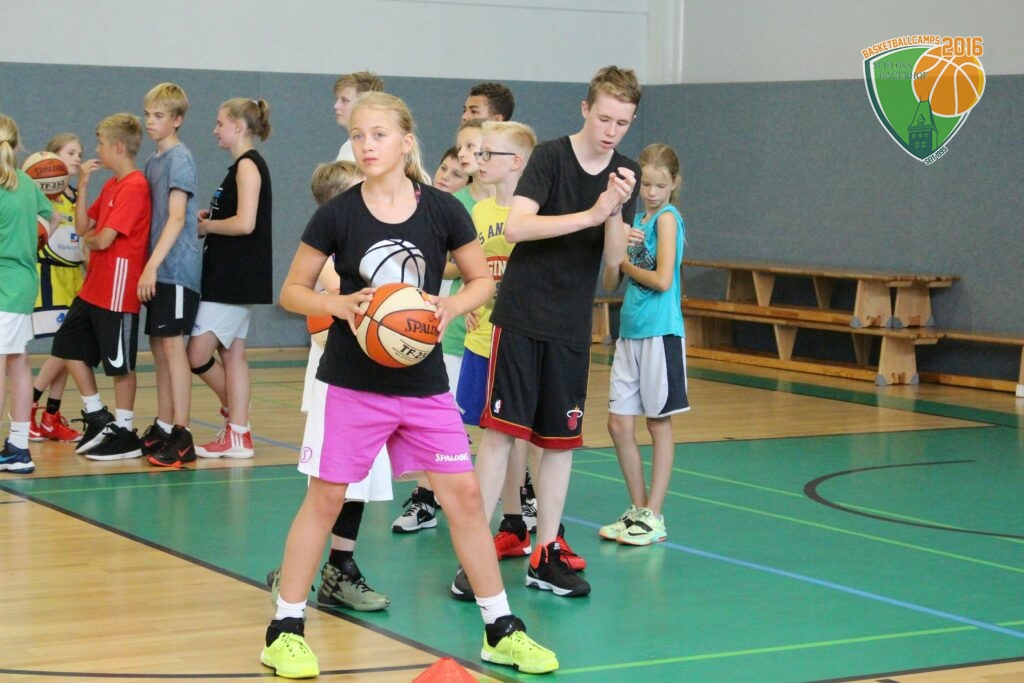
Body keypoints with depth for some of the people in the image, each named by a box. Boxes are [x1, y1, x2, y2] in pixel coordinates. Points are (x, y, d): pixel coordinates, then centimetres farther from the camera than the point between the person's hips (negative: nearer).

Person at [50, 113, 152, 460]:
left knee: (120, 363, -1)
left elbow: (103, 240, -22)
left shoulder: (134, 187, -17)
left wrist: (90, 239, 1)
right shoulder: (111, 185, 13)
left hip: (118, 290, -10)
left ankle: (124, 432, 9)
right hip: (93, 287, 10)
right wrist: (83, 184, 3)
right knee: (69, 346, 14)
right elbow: (83, 228, 10)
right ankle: (98, 418, 23)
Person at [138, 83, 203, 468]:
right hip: (157, 270, 8)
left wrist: (153, 265, -22)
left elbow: (176, 218, -17)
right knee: (158, 347, 11)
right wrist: (149, 266, 14)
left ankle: (181, 436, -8)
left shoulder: (180, 158, -10)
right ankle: (162, 429, 18)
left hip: (176, 267, -8)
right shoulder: (153, 161, 15)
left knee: (172, 345, -9)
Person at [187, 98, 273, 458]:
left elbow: (245, 223, -23)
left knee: (198, 355, -8)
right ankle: (237, 434, 12)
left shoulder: (248, 165, -13)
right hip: (227, 276, 10)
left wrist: (206, 225, -9)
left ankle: (235, 416, 6)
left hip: (236, 278, -10)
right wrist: (209, 219, 5)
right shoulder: (243, 166, 16)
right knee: (231, 354, 9)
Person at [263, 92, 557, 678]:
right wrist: (340, 305, -18)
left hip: (423, 382, 2)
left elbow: (483, 281, 7)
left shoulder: (443, 211, -4)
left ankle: (501, 630, 13)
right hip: (353, 382, -1)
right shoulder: (337, 215, -6)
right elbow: (292, 292, 2)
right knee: (326, 496, 2)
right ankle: (286, 630, 13)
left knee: (464, 493, 1)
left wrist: (451, 306, -14)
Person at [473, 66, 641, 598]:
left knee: (561, 440, 7)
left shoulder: (623, 174, 5)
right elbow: (515, 227, -23)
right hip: (521, 318, -5)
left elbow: (614, 260, -1)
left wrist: (615, 212, -20)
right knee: (500, 430, -7)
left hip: (572, 328, 5)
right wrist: (590, 214, -30)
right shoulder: (551, 157, -9)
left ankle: (546, 556, 15)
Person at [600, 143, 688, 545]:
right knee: (619, 423, 6)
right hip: (629, 332, 7)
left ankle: (654, 517, 7)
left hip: (660, 332, -7)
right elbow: (610, 284, 11)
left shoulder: (667, 218, -8)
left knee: (658, 422, 1)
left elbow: (662, 280, -18)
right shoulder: (635, 219, 13)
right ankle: (638, 509, 18)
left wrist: (626, 264, -2)